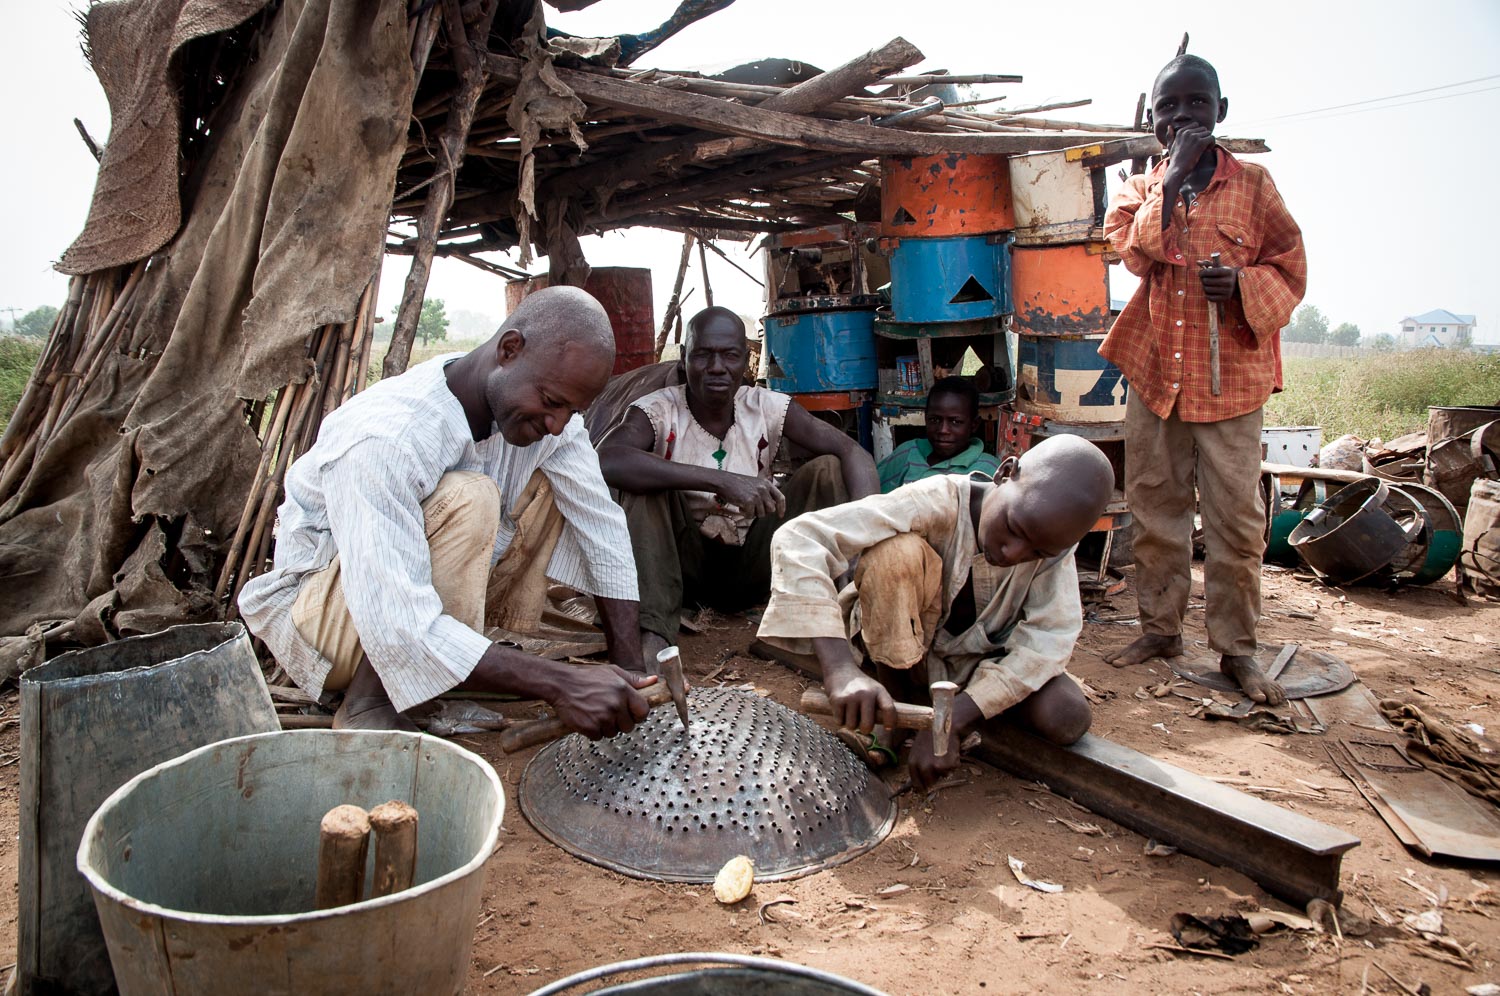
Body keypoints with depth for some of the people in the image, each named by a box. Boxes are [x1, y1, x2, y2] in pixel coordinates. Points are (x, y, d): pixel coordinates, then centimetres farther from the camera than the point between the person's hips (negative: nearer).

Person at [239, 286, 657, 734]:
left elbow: (602, 528, -11)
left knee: (555, 484, -8)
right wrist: (560, 684, -43)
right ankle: (367, 707, -19)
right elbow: (398, 628, -40)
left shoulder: (542, 403, -14)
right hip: (313, 611, -7)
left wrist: (629, 668, -17)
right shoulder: (382, 439, -35)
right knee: (467, 499, -33)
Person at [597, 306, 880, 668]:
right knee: (646, 480, -27)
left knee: (826, 470, -14)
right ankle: (652, 635, -32)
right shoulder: (658, 410, -15)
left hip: (751, 570, 2)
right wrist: (721, 481, -44)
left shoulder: (768, 408, -7)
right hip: (684, 565, -2)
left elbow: (853, 453, -15)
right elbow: (606, 458, -37)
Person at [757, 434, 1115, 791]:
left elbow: (1052, 634, -24)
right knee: (897, 551, -32)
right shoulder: (936, 504, -31)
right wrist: (841, 669, -51)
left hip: (975, 662, 3)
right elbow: (798, 539, -40)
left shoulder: (1052, 535, -18)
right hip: (895, 653, -3)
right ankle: (895, 717, -12)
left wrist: (953, 722, -36)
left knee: (1068, 718, -24)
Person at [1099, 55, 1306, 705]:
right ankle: (1160, 628, 23)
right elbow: (1133, 252, -9)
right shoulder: (1140, 189, 11)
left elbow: (1290, 270, 4)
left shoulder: (1253, 185, 5)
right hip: (1153, 372, 2)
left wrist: (1243, 284, -16)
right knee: (1155, 509, 9)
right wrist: (1175, 174, -11)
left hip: (1230, 376, -2)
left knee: (1235, 519, -2)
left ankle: (1235, 648, 10)